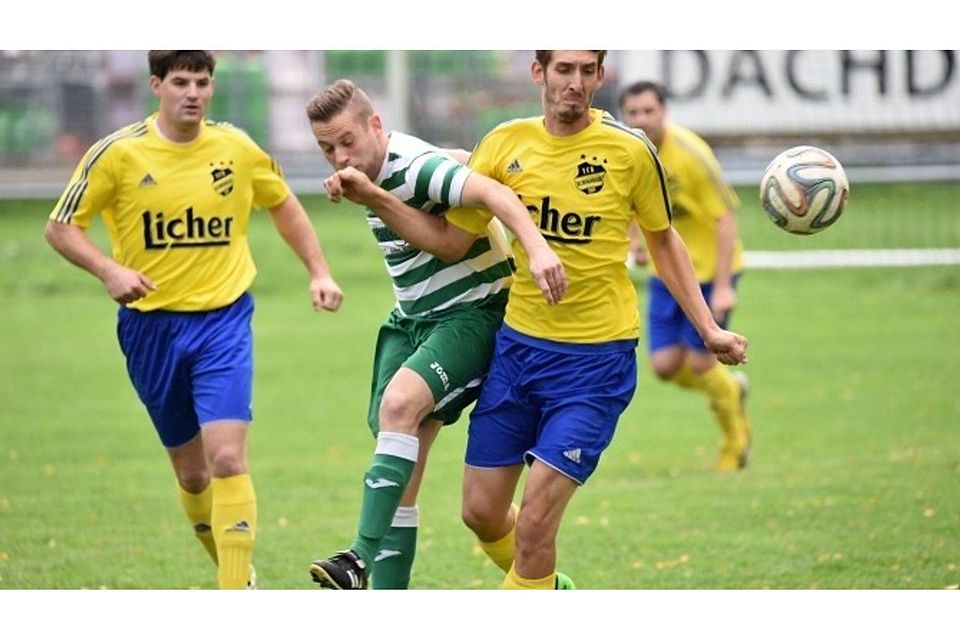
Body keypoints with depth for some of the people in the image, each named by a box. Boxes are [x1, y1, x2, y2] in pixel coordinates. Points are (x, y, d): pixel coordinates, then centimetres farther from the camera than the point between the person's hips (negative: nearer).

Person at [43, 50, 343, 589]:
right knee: (191, 472, 9)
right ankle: (241, 576, 31)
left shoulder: (238, 149, -1)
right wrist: (109, 270, -18)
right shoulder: (119, 153, -7)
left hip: (224, 321, -1)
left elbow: (284, 204, 18)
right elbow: (61, 227, -1)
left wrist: (319, 272, 10)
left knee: (227, 458, -17)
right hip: (150, 326, 1)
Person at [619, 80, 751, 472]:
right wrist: (635, 240, -3)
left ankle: (736, 440, 23)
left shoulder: (690, 154, -22)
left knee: (699, 363, -5)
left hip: (710, 267, -5)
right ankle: (731, 390, 31)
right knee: (665, 365, -2)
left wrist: (723, 287, -23)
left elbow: (726, 218, -20)